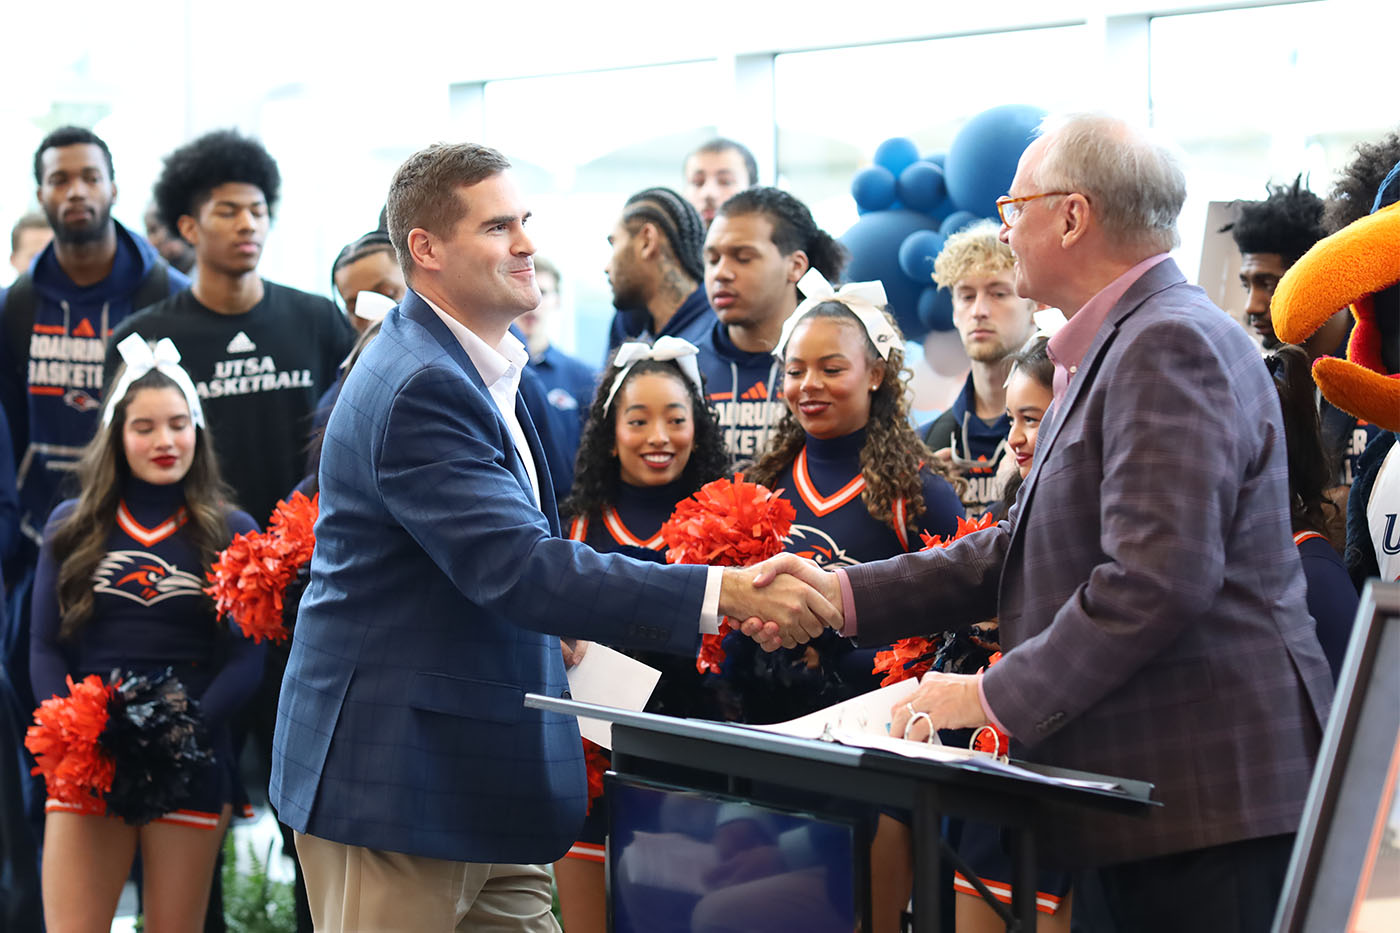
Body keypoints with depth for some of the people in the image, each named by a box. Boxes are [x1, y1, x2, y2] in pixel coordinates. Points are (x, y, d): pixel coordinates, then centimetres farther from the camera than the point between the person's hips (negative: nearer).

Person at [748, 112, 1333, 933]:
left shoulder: (1170, 346, -15)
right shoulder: (1118, 348, 19)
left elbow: (1156, 579, -25)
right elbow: (1032, 546, 19)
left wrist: (995, 696, -17)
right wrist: (846, 595, 12)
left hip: (1212, 795, -10)